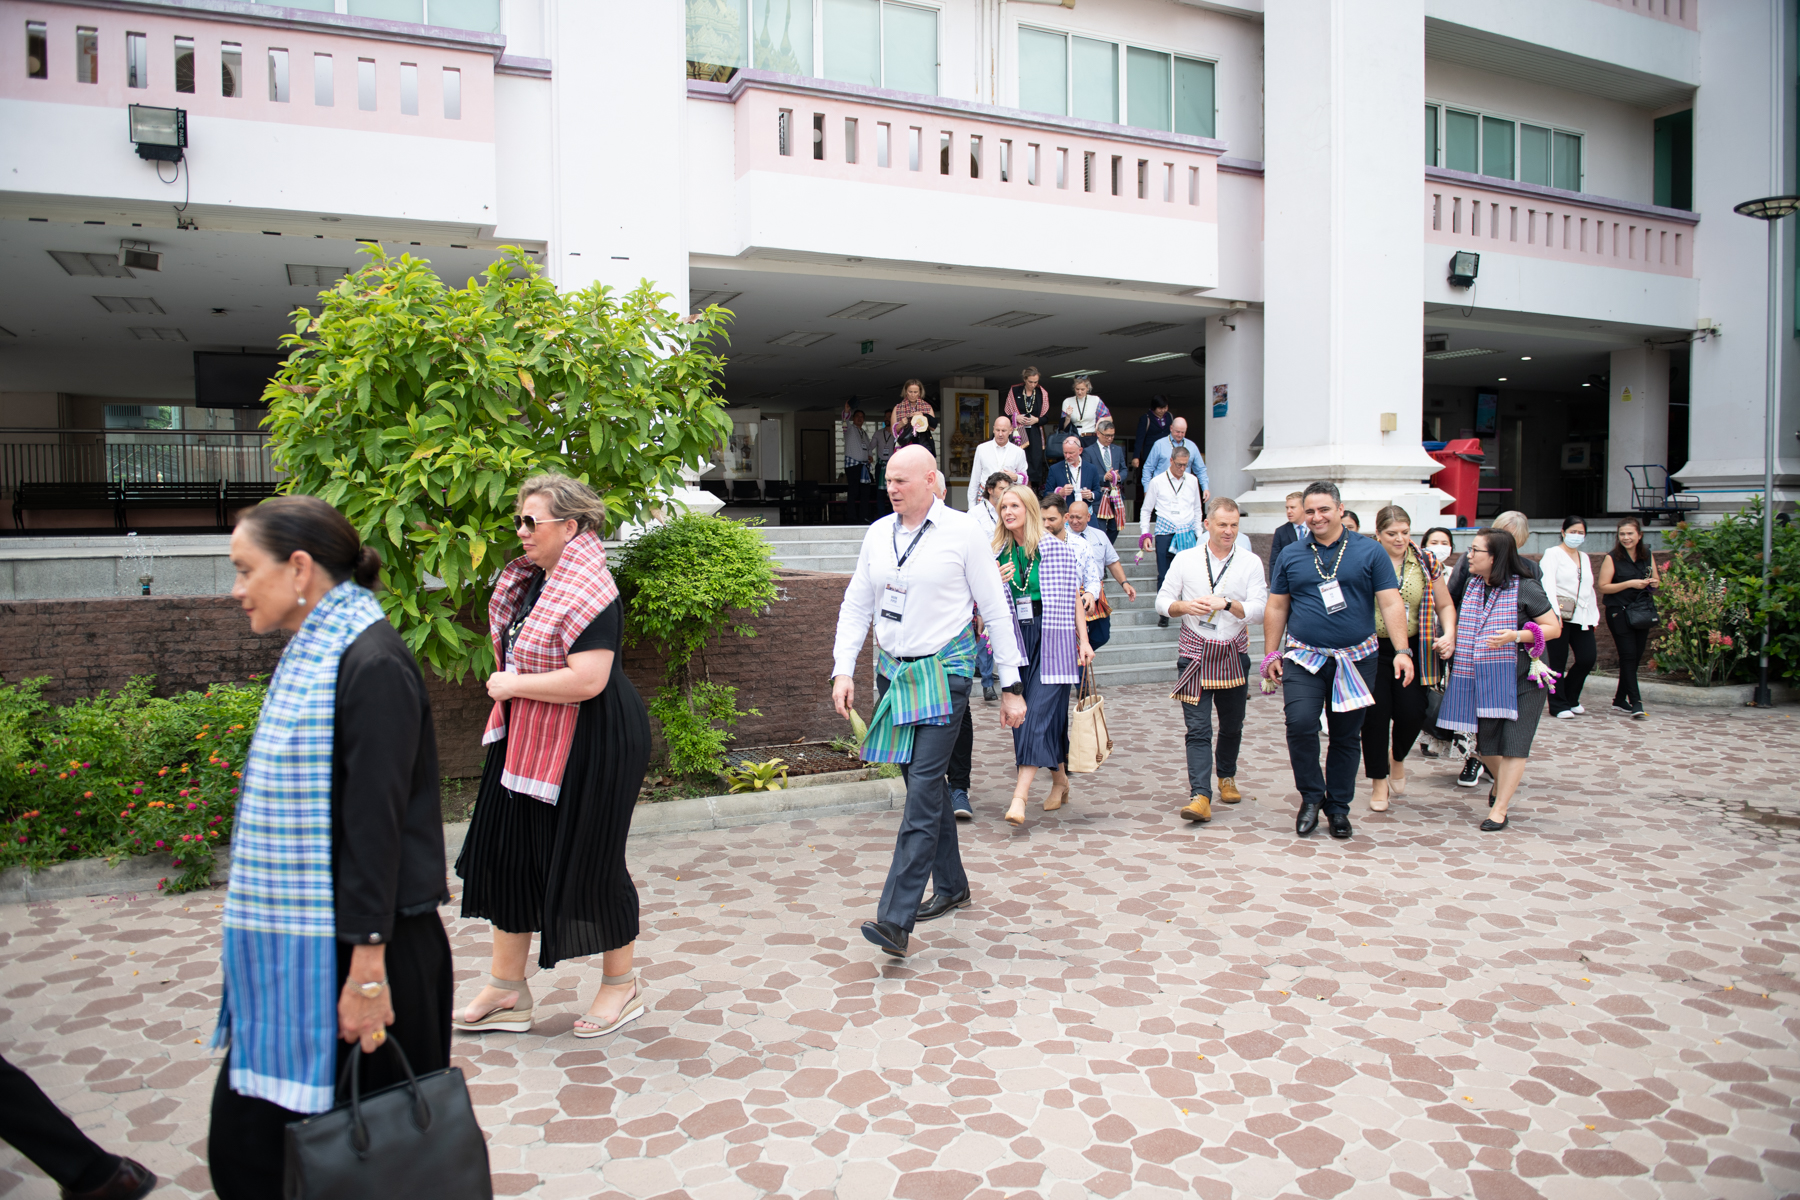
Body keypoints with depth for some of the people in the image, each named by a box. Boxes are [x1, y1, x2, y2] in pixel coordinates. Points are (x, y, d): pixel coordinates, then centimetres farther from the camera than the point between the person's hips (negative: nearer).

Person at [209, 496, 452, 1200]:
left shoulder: (371, 664, -17)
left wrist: (367, 972, -20)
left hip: (355, 946, -9)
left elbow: (375, 825, -20)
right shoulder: (311, 655, 12)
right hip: (295, 946, 9)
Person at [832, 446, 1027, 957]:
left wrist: (1011, 686, -3)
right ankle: (951, 886, 31)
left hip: (944, 671, -5)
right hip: (893, 671, 6)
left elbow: (996, 609, -2)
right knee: (923, 784, 13)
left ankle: (896, 919, -15)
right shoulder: (877, 533, 8)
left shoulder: (962, 532, -6)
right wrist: (843, 670, 1)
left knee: (924, 789, -12)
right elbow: (856, 604, 13)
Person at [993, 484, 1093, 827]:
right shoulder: (999, 554, 9)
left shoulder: (1055, 549, -3)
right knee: (1036, 713, 9)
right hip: (1018, 640, 5)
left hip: (1052, 638, -5)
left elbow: (1074, 596, 0)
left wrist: (1083, 640, -5)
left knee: (1039, 712, -11)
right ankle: (1059, 779, 28)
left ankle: (1020, 796, -18)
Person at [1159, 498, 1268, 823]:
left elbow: (1258, 608, -6)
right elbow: (1162, 601, 4)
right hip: (1196, 653, -1)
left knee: (1232, 725, 15)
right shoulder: (1185, 559, 2)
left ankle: (1227, 777, 39)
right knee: (1198, 728, -9)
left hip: (1234, 655, 2)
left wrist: (1227, 604, -23)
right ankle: (1200, 797, -14)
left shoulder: (1251, 562, 2)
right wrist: (1185, 606, -17)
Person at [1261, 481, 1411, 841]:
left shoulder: (1369, 552, 2)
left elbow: (1391, 604, 0)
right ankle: (1311, 796, 3)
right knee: (1300, 724, -17)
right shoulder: (1291, 556, 7)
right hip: (1304, 659, 0)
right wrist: (1272, 654, 7)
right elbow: (1276, 608, 11)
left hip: (1356, 659, 0)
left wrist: (1402, 651, -8)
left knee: (1347, 736, 7)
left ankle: (1338, 807, 21)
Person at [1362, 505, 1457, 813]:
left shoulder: (1425, 564, 5)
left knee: (1412, 712, -4)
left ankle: (1397, 758, 29)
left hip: (1412, 649, 2)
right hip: (1373, 649, -2)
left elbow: (1445, 605, 12)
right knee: (1376, 714, -2)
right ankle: (1379, 781, 15)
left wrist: (1449, 635, -5)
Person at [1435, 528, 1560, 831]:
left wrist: (1515, 636, -23)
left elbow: (1554, 627, -10)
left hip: (1520, 678, -5)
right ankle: (1501, 780, 42)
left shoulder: (1525, 588, -11)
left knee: (1512, 743, -4)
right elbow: (1460, 624, 22)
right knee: (1485, 741, 11)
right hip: (1482, 678, 5)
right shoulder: (1472, 586, 5)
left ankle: (1499, 809, 3)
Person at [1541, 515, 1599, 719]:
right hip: (1561, 615, -6)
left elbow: (1589, 589, 22)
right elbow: (1548, 584, -12)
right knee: (1557, 662, -3)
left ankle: (1570, 698, 20)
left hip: (1582, 616, 6)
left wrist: (1594, 615, 14)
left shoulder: (1584, 558, 22)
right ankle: (1558, 705, 6)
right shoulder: (1552, 554, 0)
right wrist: (1555, 611, -23)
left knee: (1588, 658, 0)